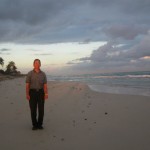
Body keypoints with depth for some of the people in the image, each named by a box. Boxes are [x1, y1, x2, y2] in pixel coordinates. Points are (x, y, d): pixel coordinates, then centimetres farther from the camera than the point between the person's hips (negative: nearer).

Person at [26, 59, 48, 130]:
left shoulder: (43, 74, 6)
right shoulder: (30, 73, 0)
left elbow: (45, 85, 2)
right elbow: (27, 85, -2)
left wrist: (46, 94, -11)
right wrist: (27, 94, -11)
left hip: (40, 92, 2)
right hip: (32, 92, -2)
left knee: (41, 109, 2)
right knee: (33, 109, 1)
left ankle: (40, 124, 17)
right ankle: (34, 125, 14)